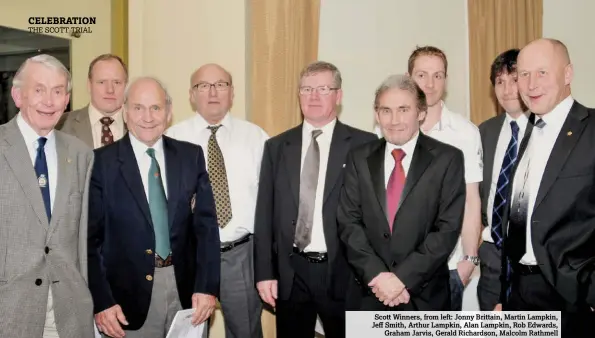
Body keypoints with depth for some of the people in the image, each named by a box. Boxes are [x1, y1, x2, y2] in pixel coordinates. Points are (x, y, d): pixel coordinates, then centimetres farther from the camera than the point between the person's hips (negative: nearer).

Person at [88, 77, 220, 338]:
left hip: (186, 288, 3)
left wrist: (206, 286, -7)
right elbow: (91, 237, -4)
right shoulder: (102, 162, -5)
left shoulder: (191, 156, 2)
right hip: (130, 294, -2)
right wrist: (101, 301, -10)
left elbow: (206, 224, 0)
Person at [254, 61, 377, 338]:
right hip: (290, 273, 2)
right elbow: (265, 212, 6)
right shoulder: (276, 147, 7)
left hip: (344, 272, -2)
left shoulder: (363, 144, -2)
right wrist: (264, 272, 1)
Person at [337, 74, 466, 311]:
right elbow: (349, 223, -2)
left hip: (425, 295, -2)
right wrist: (377, 276, -13)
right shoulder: (359, 159, 3)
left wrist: (402, 277, -15)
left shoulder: (448, 159, -5)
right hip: (371, 293, 2)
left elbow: (448, 228, -10)